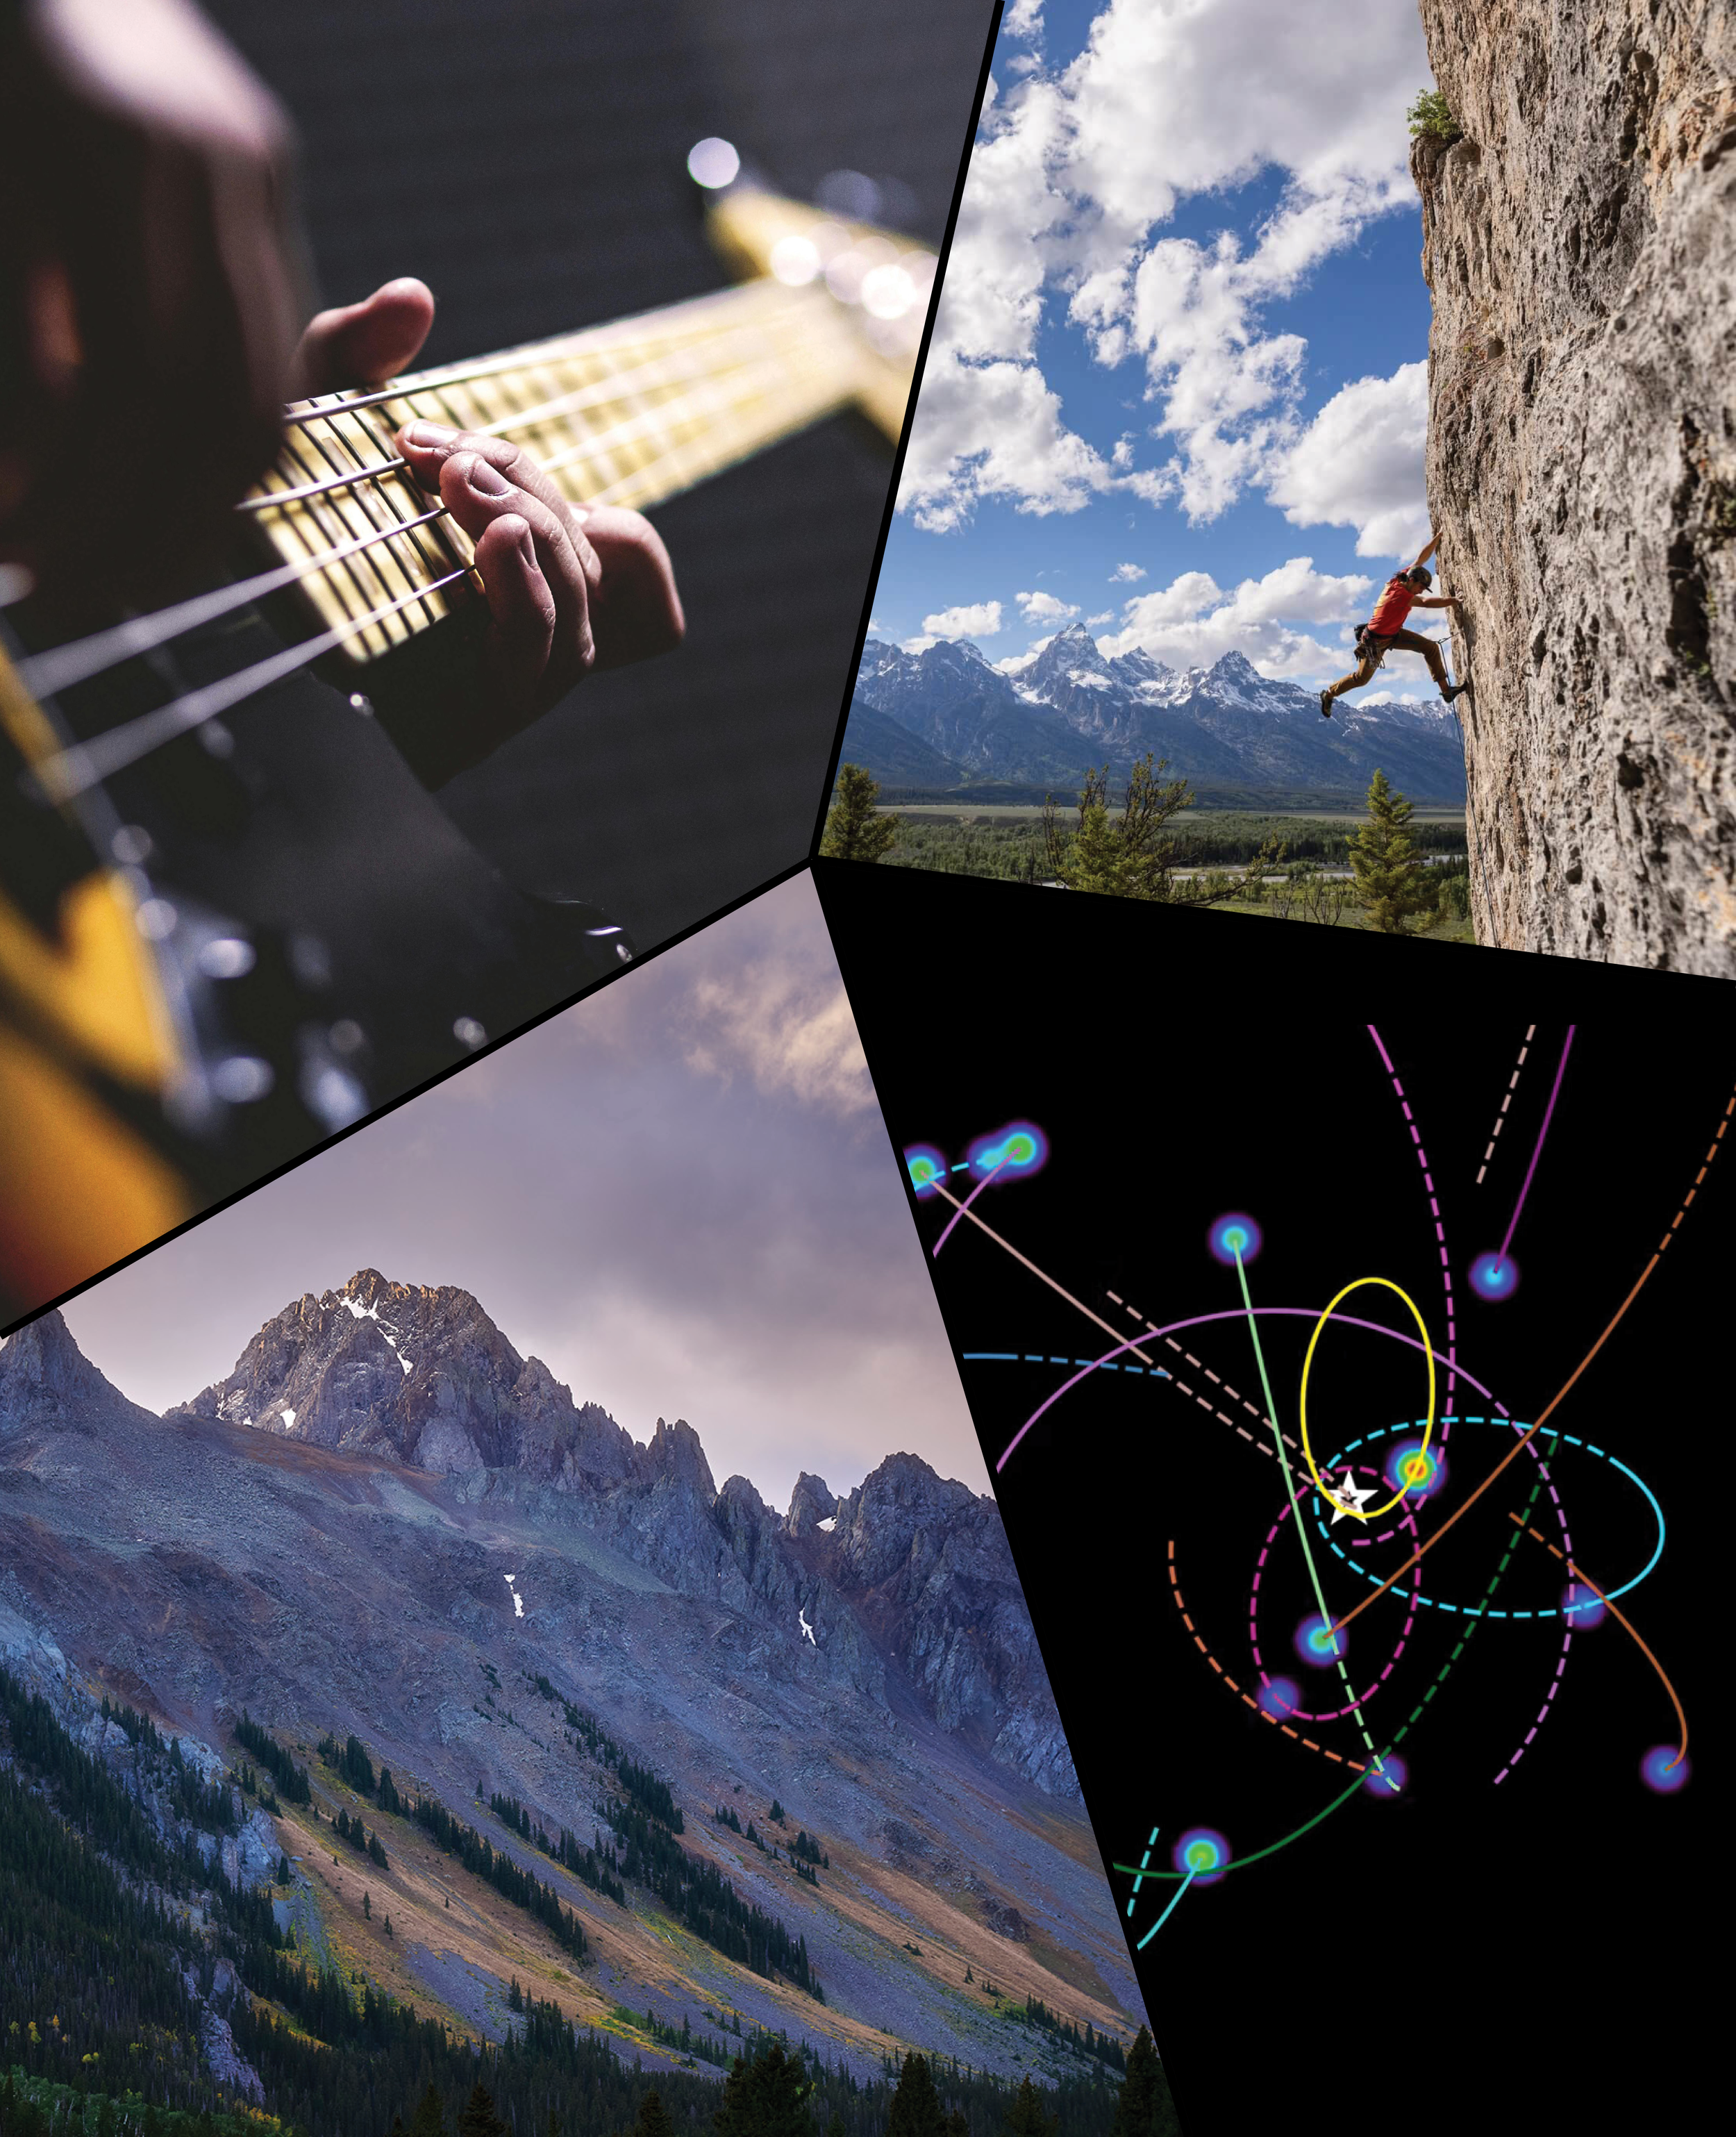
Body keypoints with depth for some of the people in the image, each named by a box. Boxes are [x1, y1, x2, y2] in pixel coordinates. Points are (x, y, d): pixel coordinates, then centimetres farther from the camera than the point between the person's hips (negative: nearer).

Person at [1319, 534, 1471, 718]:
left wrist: (1437, 538, -3)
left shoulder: (1402, 578, -11)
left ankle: (1446, 690, -4)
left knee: (1430, 647, -5)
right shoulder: (1399, 594, -35)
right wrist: (1451, 602, -41)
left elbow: (1422, 558, -3)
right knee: (1362, 677, 9)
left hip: (1395, 634, 9)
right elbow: (1426, 602, -43)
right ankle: (1329, 694, 32)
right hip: (1375, 641, -9)